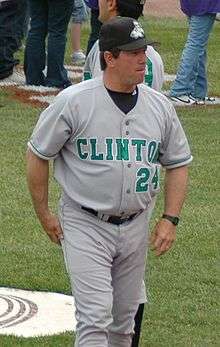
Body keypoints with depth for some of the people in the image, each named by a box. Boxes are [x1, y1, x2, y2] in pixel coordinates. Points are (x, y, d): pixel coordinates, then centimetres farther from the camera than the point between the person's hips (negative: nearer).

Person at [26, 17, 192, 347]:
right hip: (85, 225, -5)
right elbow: (38, 154, -2)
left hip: (136, 228, 5)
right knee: (95, 314, -14)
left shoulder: (160, 106, 1)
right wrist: (44, 214, 0)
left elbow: (178, 164, 12)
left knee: (124, 315, 16)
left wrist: (170, 219, 2)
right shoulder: (73, 102, -12)